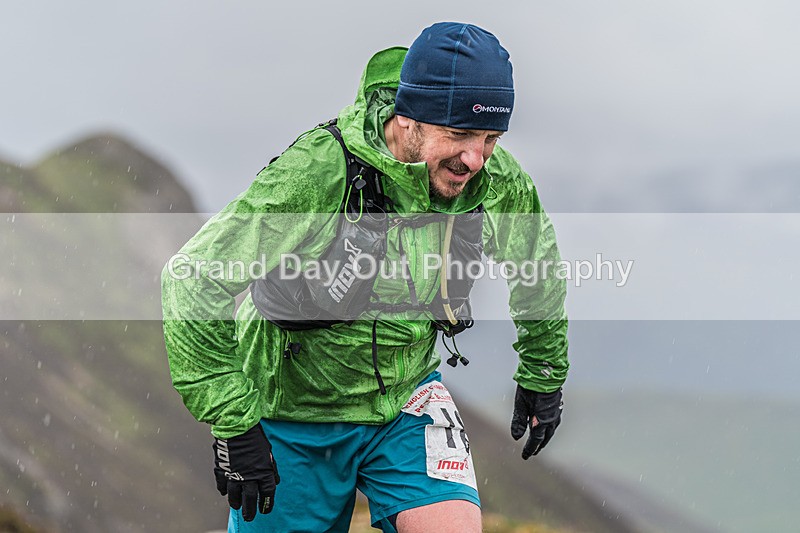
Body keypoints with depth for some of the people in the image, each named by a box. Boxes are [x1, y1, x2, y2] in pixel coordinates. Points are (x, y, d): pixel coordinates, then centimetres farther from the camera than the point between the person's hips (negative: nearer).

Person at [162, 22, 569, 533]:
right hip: (296, 412, -3)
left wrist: (544, 376, 20)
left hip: (405, 398, 3)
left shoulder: (499, 183, -15)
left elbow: (539, 268, 9)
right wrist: (232, 425, -29)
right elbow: (194, 282, -29)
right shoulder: (317, 173, -30)